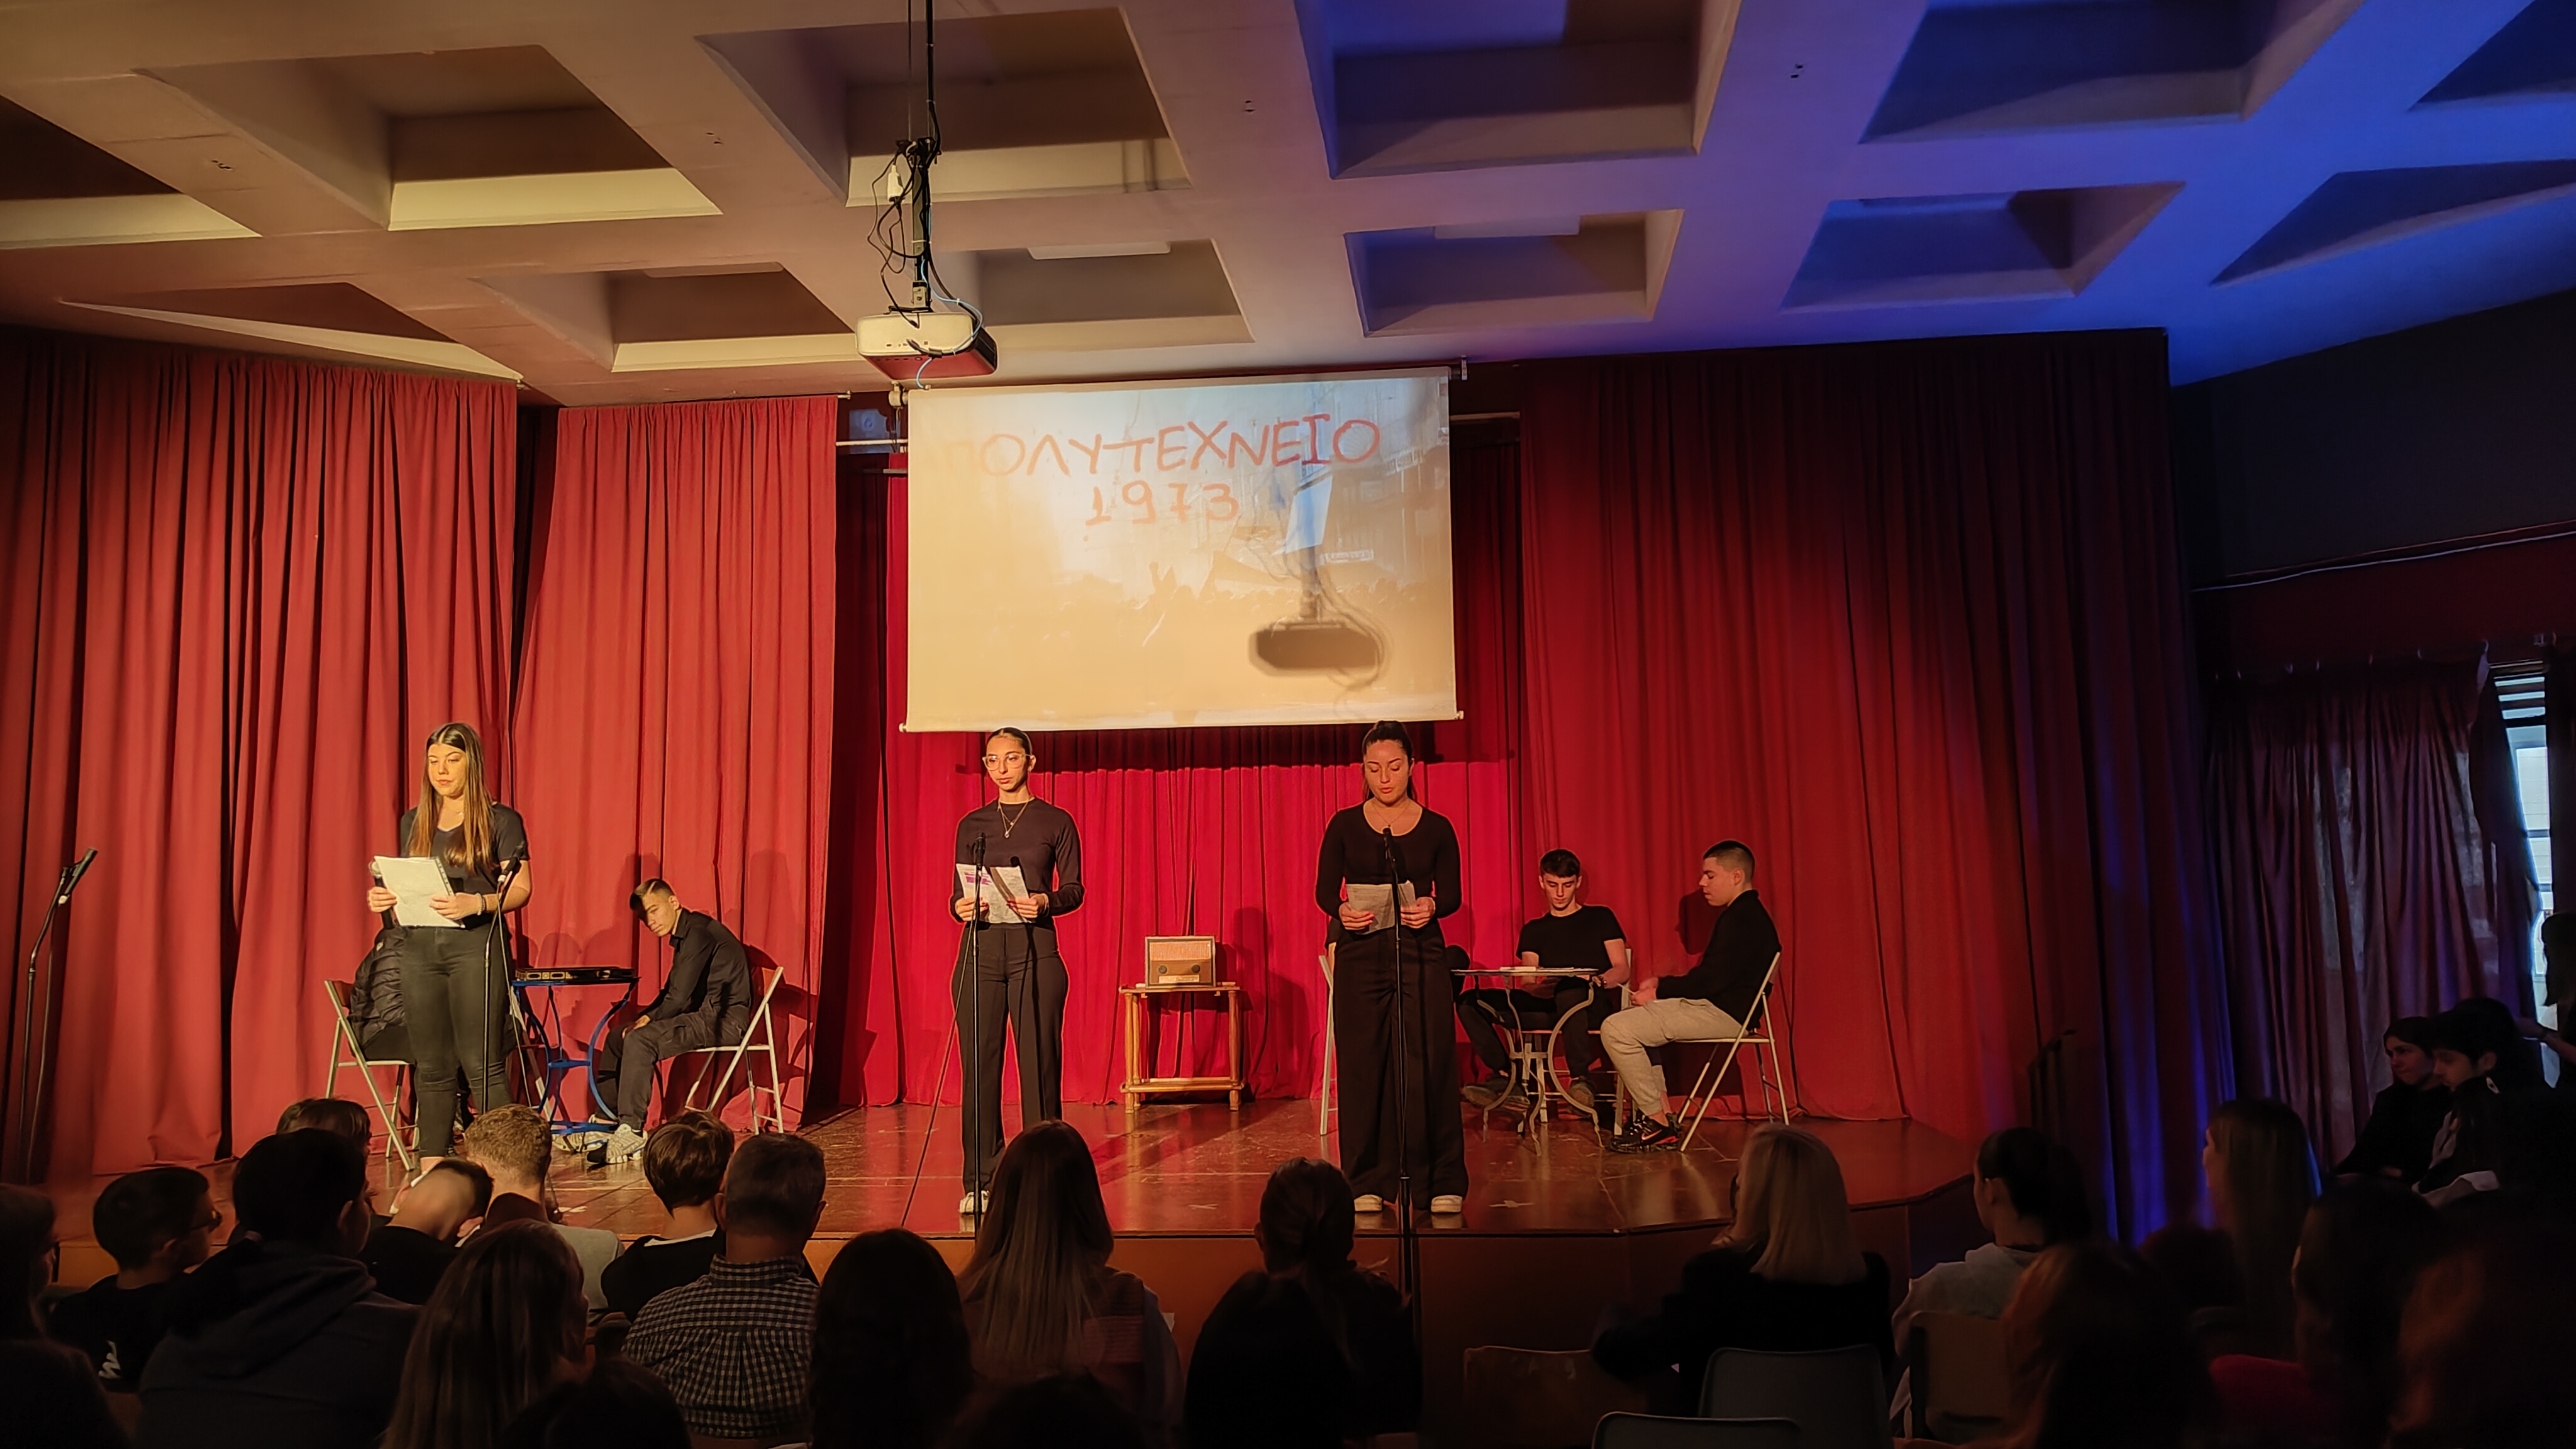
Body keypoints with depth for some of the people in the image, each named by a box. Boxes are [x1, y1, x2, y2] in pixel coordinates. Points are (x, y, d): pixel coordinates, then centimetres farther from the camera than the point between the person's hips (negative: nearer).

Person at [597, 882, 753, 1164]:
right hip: (706, 1015, 11)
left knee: (640, 1041, -24)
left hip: (724, 1019, -11)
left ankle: (630, 1131, -22)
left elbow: (679, 998, -20)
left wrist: (648, 1022, -6)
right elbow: (672, 993, 22)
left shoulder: (698, 932, -16)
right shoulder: (685, 934, 17)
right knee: (618, 1037, 11)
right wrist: (646, 1017, 5)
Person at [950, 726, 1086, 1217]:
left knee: (1039, 1062, -2)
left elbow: (1074, 890, 3)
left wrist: (1044, 902, -16)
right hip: (980, 949, 2)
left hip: (1035, 950, -2)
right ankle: (981, 1180, 9)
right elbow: (957, 891, 13)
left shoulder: (1056, 822, 5)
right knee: (979, 1064, 1)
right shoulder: (972, 824, 12)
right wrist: (961, 907, -9)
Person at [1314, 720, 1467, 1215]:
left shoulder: (1436, 829, 4)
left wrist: (1430, 907, -17)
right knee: (1363, 1066, 1)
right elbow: (1324, 890, 4)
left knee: (1428, 1066, -3)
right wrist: (1342, 911, -18)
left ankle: (1442, 1182, 7)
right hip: (1359, 955, 0)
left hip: (1421, 953, 0)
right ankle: (1367, 1182, 11)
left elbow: (1452, 895, 5)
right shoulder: (1345, 826, 4)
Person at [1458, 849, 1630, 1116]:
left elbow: (1622, 971, 6)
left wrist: (1599, 979, -17)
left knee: (1570, 990, -41)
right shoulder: (1533, 930, 22)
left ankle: (1581, 1078, -29)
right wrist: (1542, 986, -17)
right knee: (1469, 1001, -15)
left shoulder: (1600, 917, 15)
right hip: (1549, 1007, 4)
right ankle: (1504, 1077, -22)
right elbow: (1530, 986, 9)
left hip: (1594, 1005, -3)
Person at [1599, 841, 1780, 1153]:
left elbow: (1712, 979, -22)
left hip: (1724, 1013, -11)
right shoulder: (1744, 915, 17)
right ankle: (1661, 1113, 12)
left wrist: (1660, 992, -10)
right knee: (1632, 1020, 24)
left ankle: (1659, 1126, -9)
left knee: (1616, 1029, -15)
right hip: (1715, 1006, 11)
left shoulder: (1743, 919, -17)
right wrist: (1662, 984, 9)